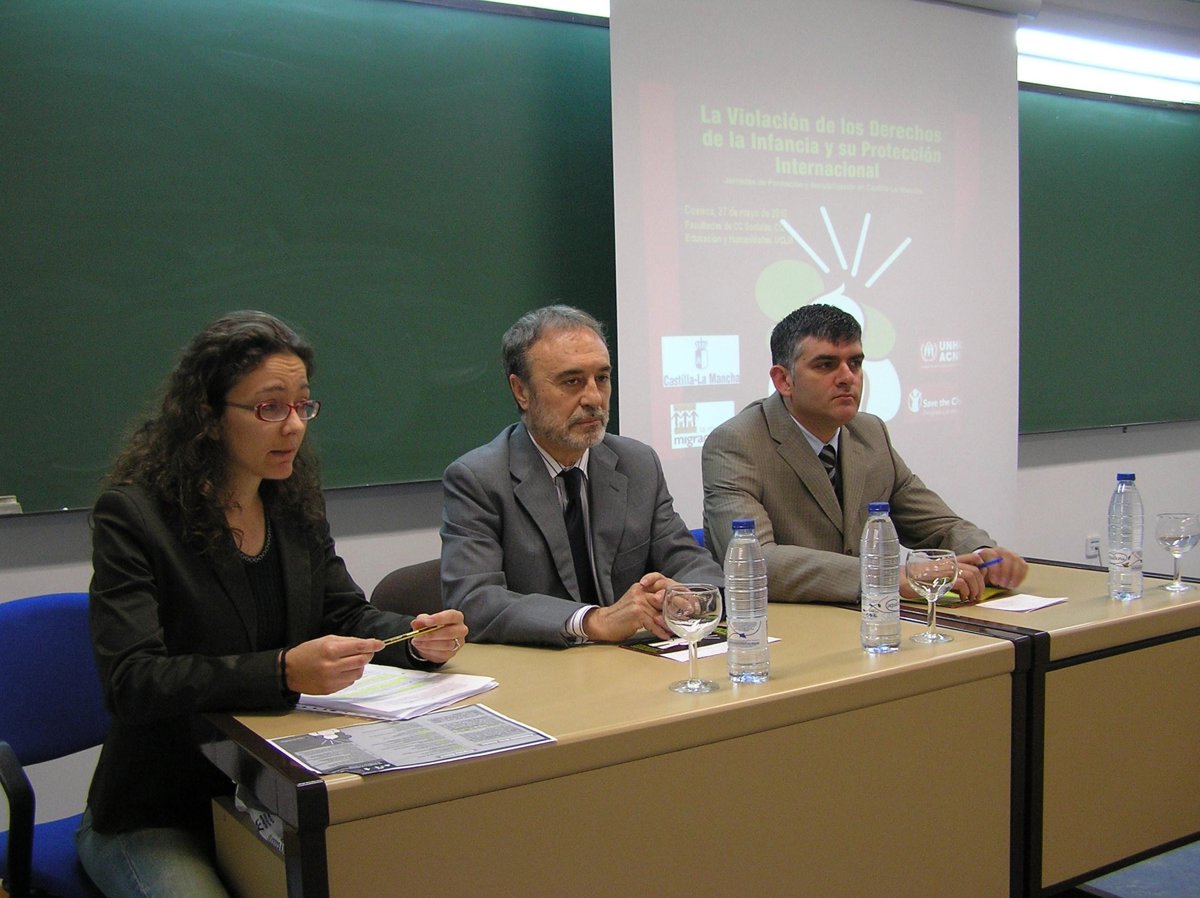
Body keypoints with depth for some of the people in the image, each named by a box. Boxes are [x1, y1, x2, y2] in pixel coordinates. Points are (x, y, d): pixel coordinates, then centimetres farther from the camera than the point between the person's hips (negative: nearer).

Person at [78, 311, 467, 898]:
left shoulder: (295, 503, 4)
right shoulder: (132, 513, -14)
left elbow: (346, 614, 9)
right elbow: (132, 681, -23)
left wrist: (416, 639, -14)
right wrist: (282, 672, -36)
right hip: (156, 819, -4)